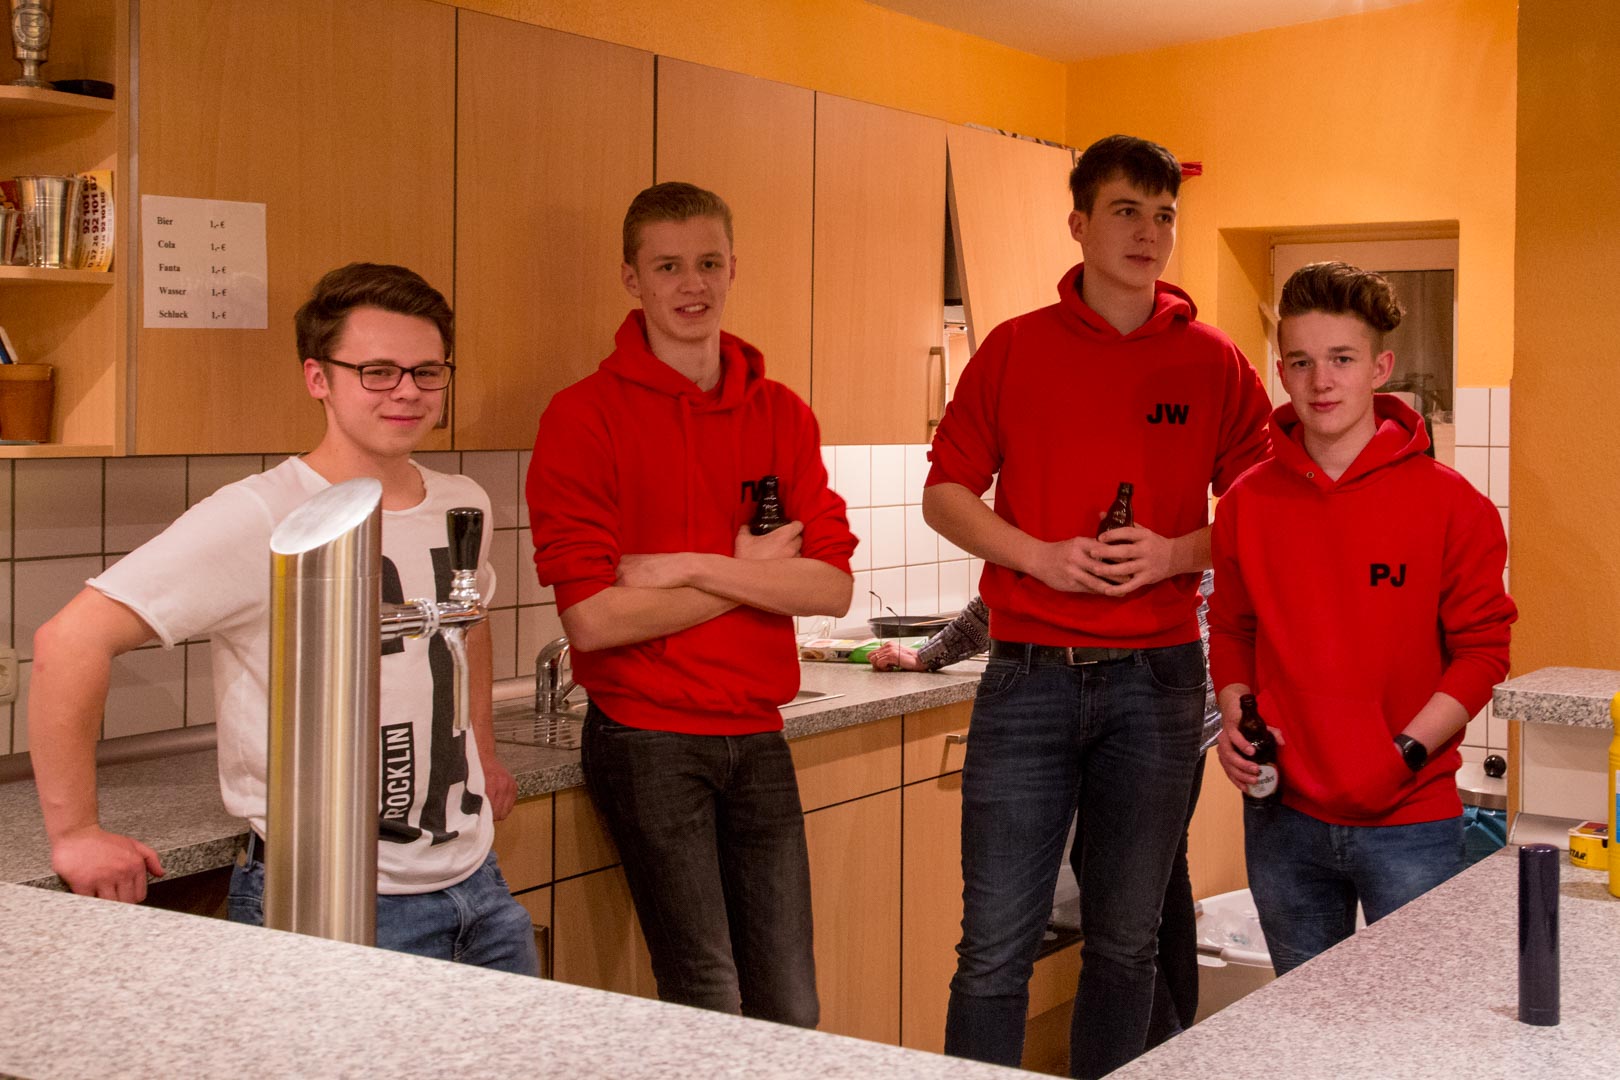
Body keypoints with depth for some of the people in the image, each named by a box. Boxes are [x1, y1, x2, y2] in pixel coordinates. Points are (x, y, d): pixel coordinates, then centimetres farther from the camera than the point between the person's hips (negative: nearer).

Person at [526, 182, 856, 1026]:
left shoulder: (782, 415, 8)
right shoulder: (584, 416, -8)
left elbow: (832, 586, -3)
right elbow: (593, 617, -16)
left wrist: (690, 567, -15)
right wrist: (750, 572, -8)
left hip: (755, 736, 5)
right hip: (648, 741, -4)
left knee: (790, 1012, 9)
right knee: (710, 1009, -1)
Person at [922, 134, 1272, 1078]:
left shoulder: (1215, 363, 6)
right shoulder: (1015, 349, 4)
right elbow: (944, 494, 6)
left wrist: (1174, 554, -11)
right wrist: (1042, 556, -10)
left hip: (1157, 680, 1)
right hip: (1030, 675, -1)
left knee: (1127, 945, 10)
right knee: (996, 948, -1)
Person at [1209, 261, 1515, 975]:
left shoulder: (1447, 502, -6)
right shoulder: (1250, 503, 2)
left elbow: (1482, 650, -5)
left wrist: (1408, 750, -16)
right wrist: (1236, 721, -4)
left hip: (1409, 823, -3)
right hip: (1283, 820, 3)